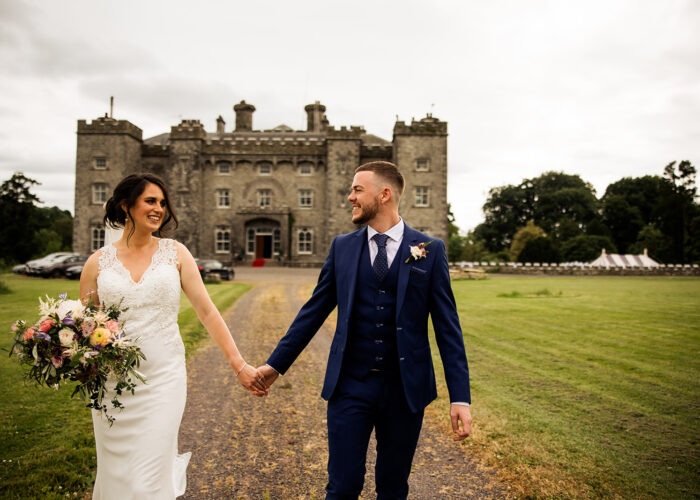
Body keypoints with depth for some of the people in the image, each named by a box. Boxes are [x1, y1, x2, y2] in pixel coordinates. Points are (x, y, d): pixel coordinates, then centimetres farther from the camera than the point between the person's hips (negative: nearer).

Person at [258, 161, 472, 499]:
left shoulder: (430, 250, -2)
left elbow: (447, 326, -3)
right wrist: (276, 364, 7)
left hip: (405, 389, 0)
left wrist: (460, 397, -7)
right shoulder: (342, 247, 3)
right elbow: (313, 311, 7)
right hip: (350, 386, 1)